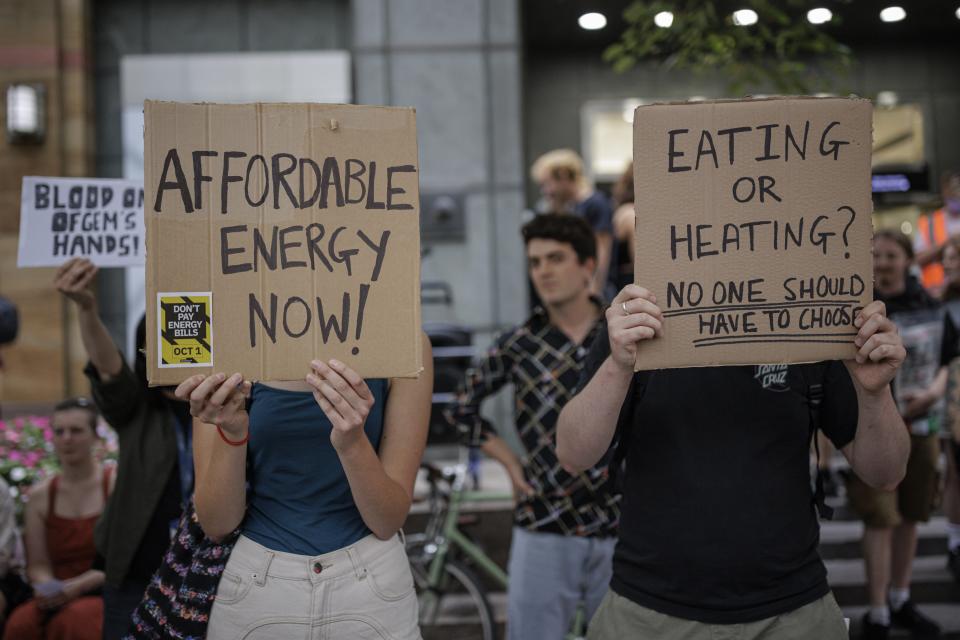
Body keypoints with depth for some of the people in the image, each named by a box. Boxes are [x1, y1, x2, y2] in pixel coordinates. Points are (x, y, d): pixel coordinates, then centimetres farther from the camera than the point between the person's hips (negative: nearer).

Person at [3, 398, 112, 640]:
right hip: (58, 600, 3)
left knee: (75, 619, -37)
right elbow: (38, 565, 12)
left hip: (109, 595, -3)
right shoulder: (40, 496, 13)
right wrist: (48, 588, -10)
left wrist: (77, 586, -15)